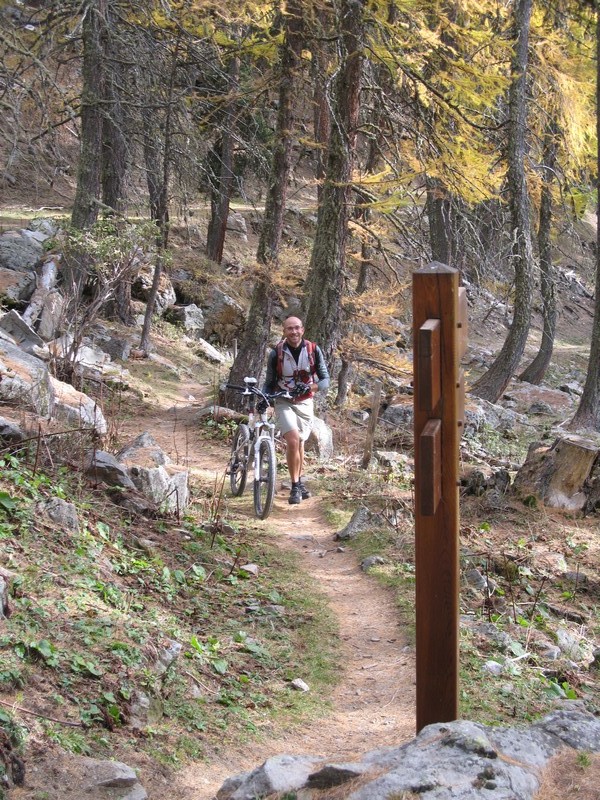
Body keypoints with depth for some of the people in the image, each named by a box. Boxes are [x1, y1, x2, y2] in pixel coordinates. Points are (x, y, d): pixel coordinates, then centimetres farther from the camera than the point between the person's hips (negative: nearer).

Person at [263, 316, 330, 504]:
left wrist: (312, 387, -26)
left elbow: (325, 379, -6)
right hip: (284, 402, -2)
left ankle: (299, 482, 33)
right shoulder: (276, 353, -10)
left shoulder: (314, 350, -8)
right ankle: (295, 486, -12)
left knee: (299, 443, 12)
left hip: (305, 402, 2)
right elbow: (269, 383, 1)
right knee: (293, 440, -21)